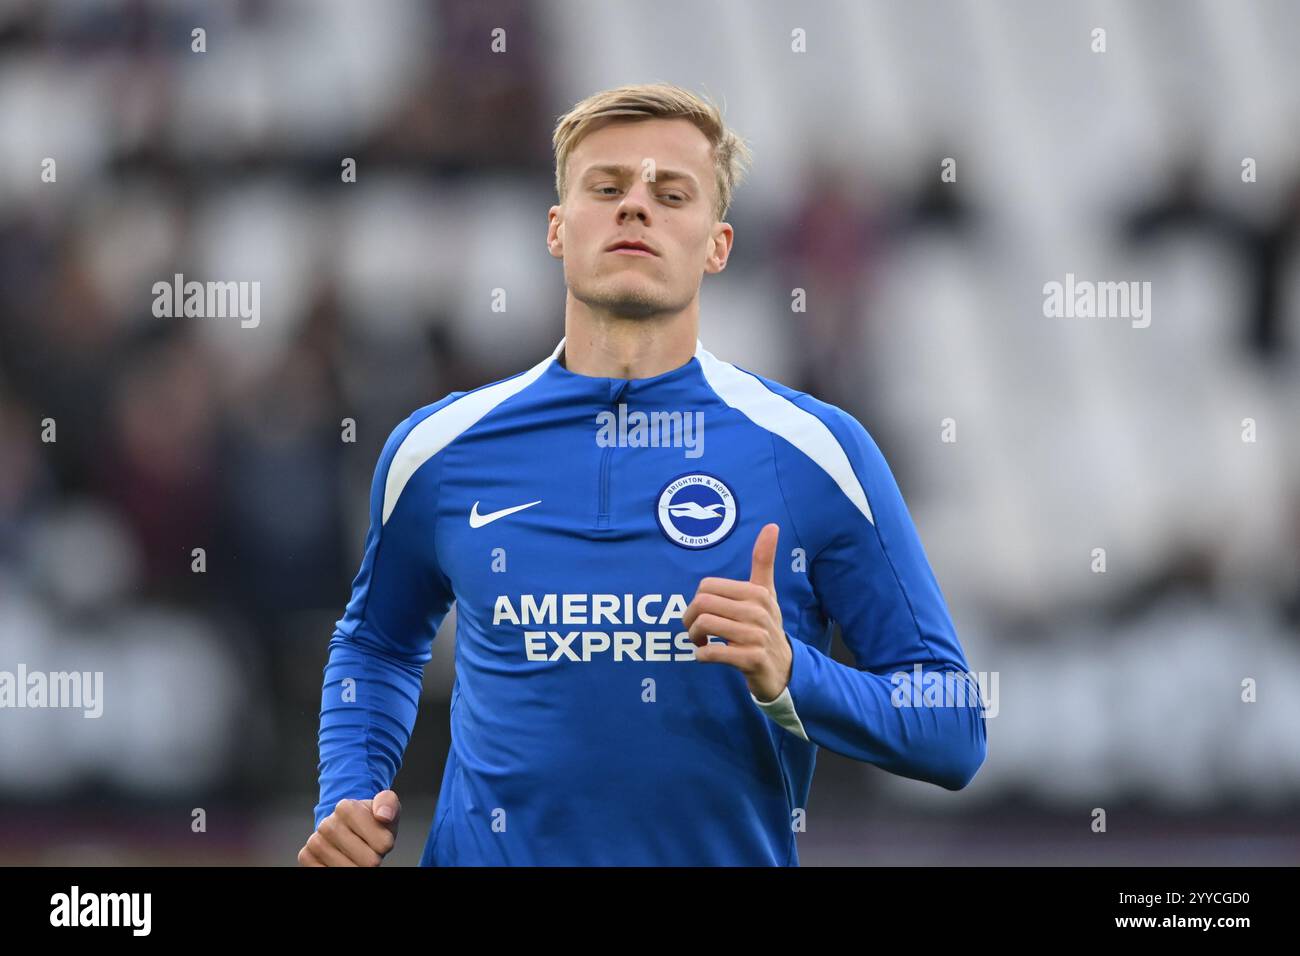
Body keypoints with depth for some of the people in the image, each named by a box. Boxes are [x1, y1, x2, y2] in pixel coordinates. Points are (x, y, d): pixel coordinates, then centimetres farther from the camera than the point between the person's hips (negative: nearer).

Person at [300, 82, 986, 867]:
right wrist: (349, 803, 1)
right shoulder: (437, 449, 0)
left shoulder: (818, 451, -8)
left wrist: (789, 677, -23)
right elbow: (377, 644, 18)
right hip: (488, 854, 1)